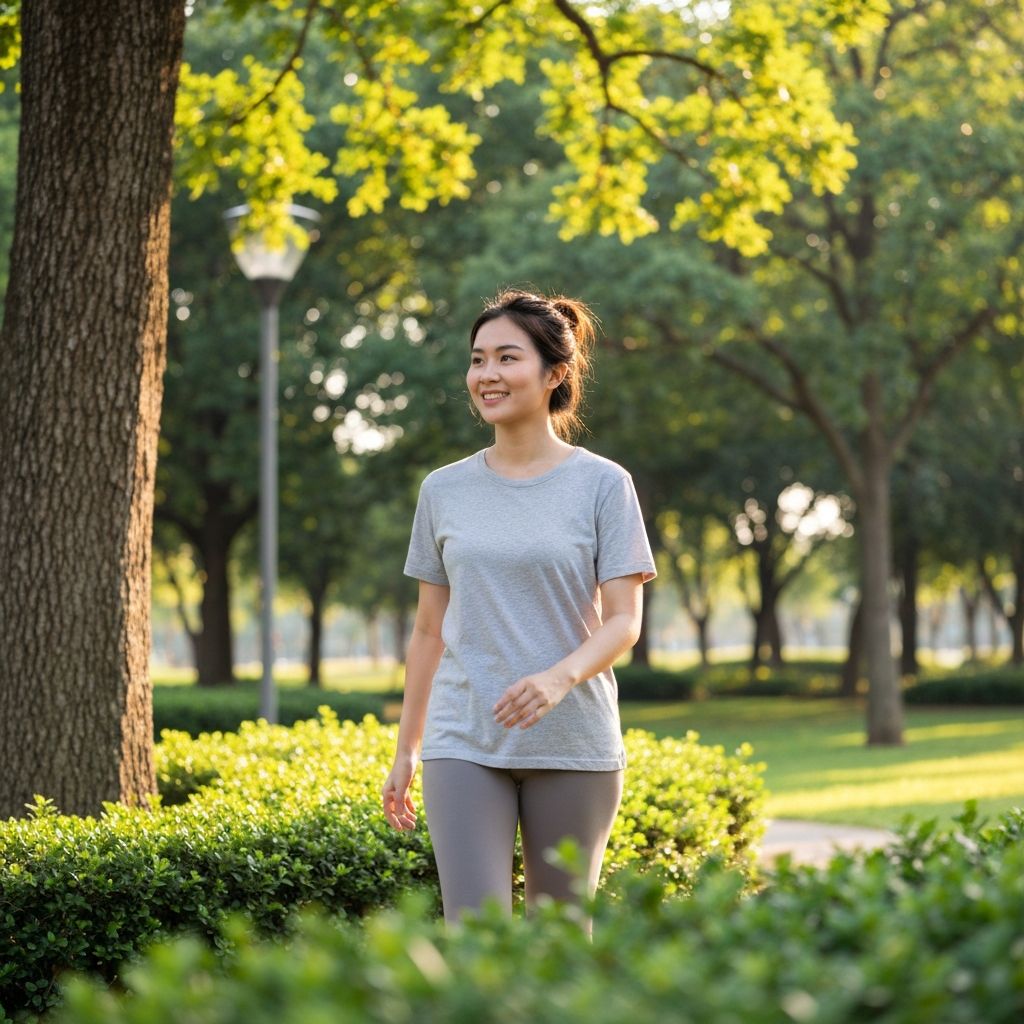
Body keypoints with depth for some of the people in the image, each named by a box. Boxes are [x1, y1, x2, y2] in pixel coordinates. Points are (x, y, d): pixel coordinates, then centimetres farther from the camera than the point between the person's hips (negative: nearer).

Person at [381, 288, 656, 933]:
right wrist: (405, 752, 13)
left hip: (573, 745, -1)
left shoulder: (604, 485, 1)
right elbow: (430, 631, 14)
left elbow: (624, 622, -5)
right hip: (463, 743, 1)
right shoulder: (444, 491, 9)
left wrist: (559, 677, -24)